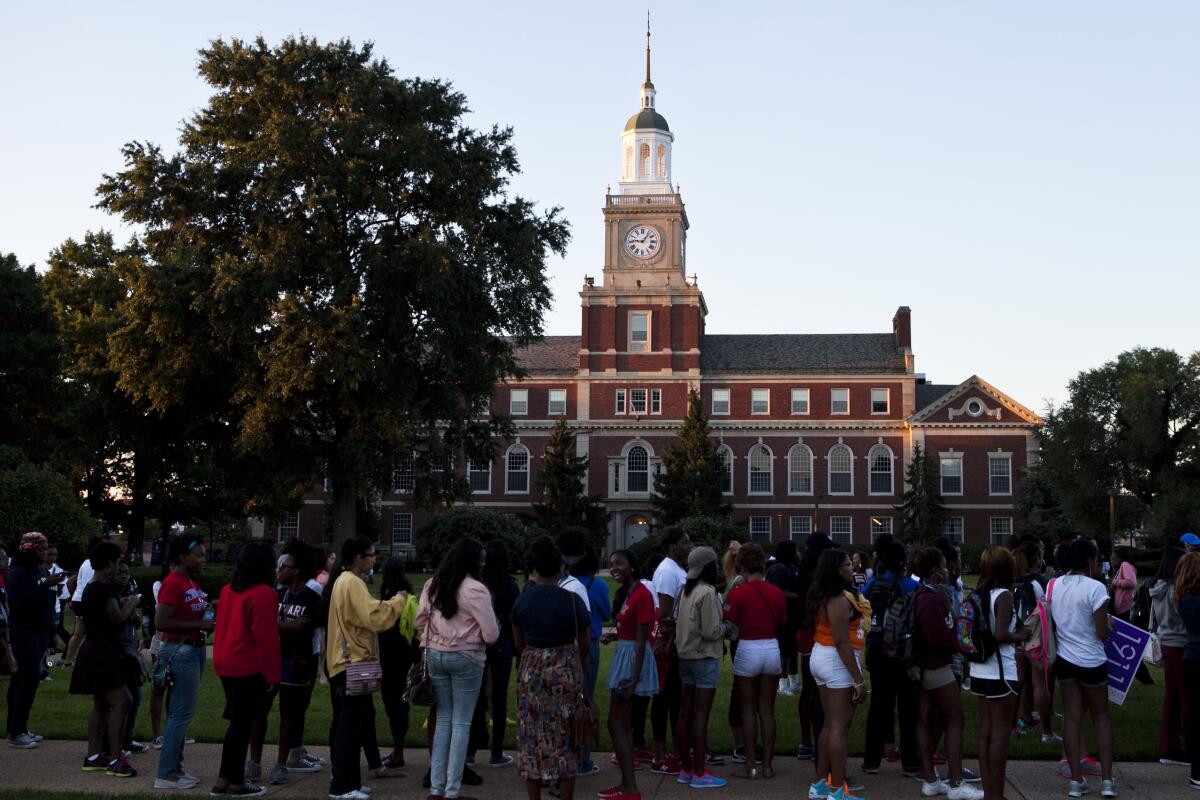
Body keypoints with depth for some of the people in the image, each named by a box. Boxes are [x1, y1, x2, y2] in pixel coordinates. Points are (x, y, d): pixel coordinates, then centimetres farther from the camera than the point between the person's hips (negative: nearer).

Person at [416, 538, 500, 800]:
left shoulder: (432, 585, 5)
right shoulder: (476, 589, -13)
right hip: (466, 658, -6)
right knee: (461, 723, 2)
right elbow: (491, 635, -13)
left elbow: (419, 621, 11)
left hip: (436, 655, 6)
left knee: (443, 721, 13)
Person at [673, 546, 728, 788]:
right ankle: (699, 773, 0)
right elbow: (711, 632, -19)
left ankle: (685, 769, 18)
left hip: (686, 656, 8)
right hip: (705, 658, -8)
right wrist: (726, 626, -1)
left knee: (685, 713, 11)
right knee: (701, 716, -4)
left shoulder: (686, 591, 8)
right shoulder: (708, 593, -16)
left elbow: (685, 622, 10)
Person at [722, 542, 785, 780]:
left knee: (748, 710, 6)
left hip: (748, 650, -3)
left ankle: (750, 766, 7)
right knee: (767, 709, 11)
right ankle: (768, 764, 13)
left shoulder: (737, 593, -12)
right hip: (772, 649, 4)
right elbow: (782, 624, 6)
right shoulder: (777, 593, -1)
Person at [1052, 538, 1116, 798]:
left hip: (1064, 658, 4)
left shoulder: (1053, 585, 0)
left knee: (1072, 718, 9)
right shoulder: (1095, 588, -18)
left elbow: (1051, 622, 6)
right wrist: (1111, 626, 5)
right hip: (1091, 661, -4)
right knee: (1101, 715, 13)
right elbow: (1102, 633, -15)